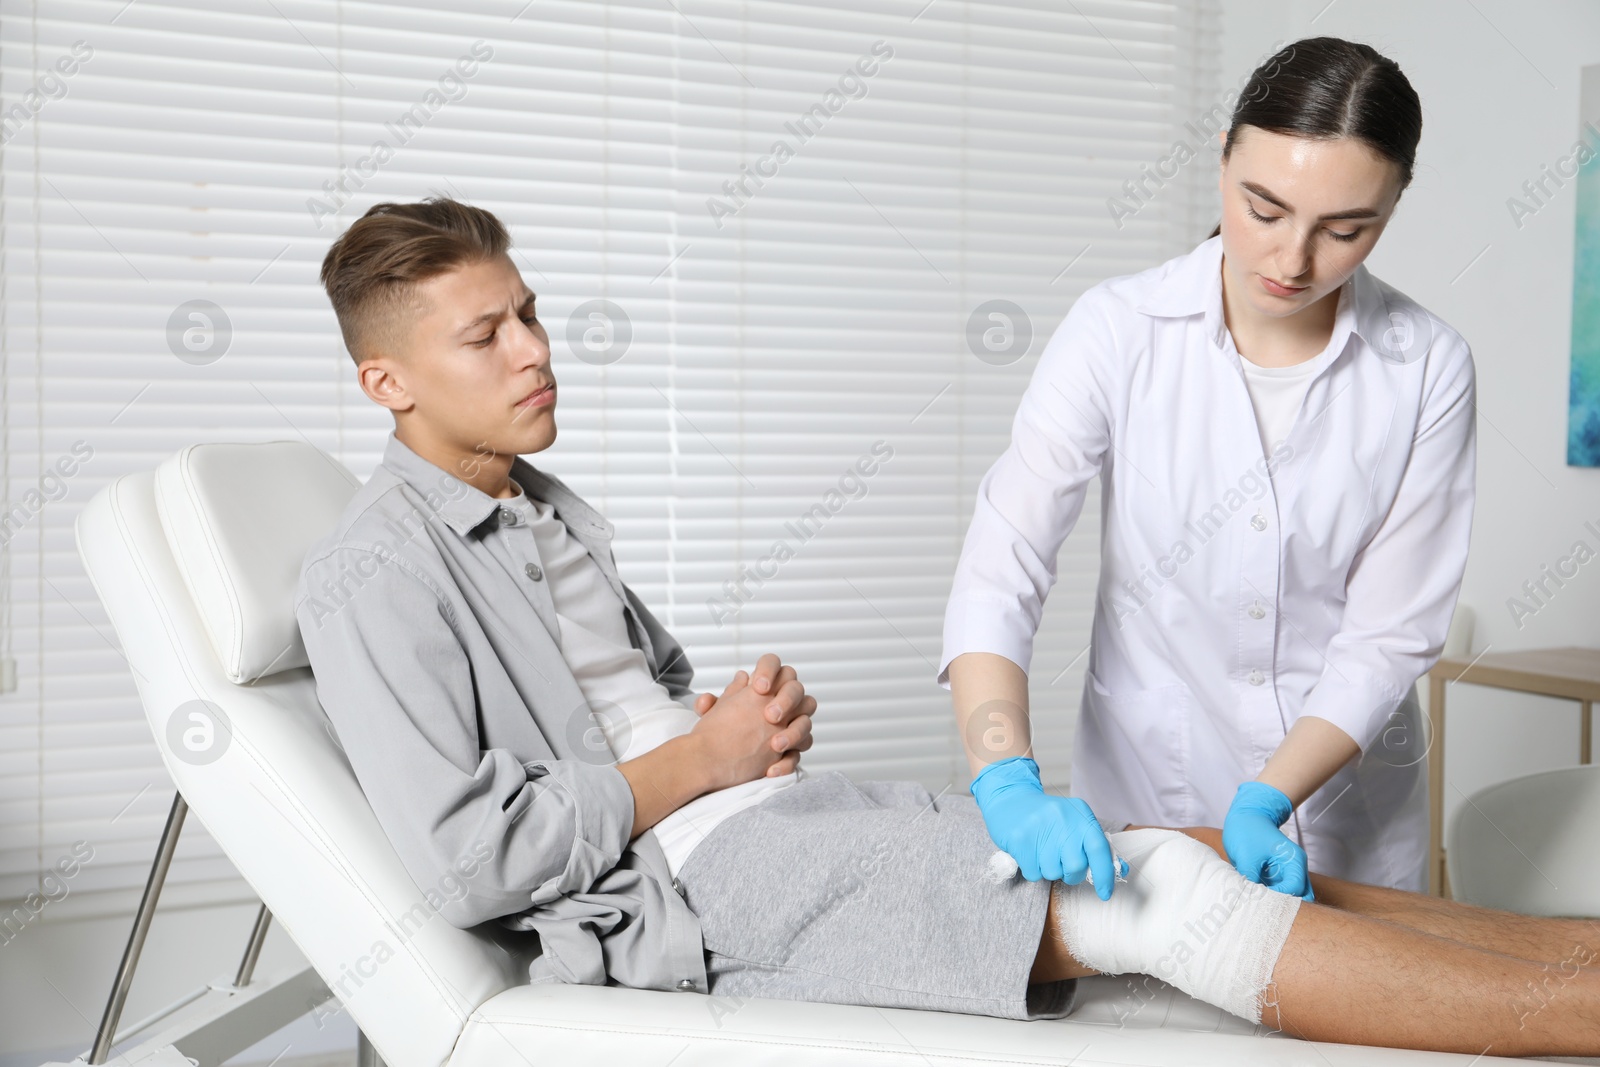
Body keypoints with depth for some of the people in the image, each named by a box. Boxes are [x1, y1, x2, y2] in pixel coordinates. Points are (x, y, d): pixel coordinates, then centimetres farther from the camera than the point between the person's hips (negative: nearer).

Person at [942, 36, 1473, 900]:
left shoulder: (1428, 367, -11)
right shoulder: (1119, 331, -14)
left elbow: (1390, 635, -10)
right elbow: (998, 573, -21)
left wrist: (1266, 801, -22)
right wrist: (1009, 784, -34)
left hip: (1346, 807, 1)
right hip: (1144, 786, -1)